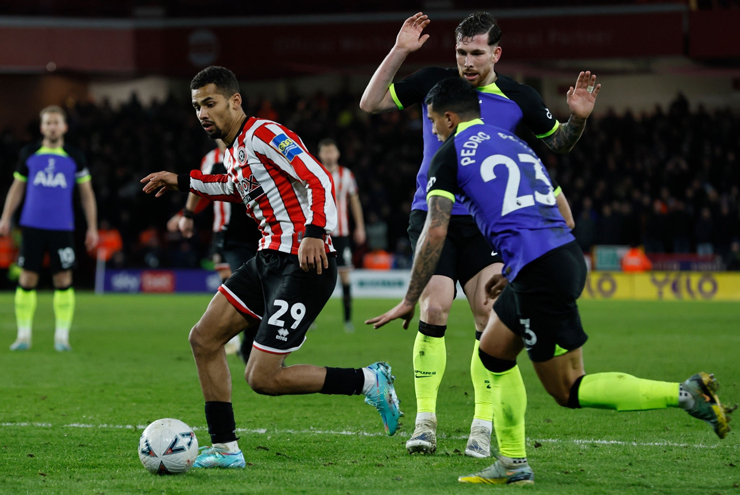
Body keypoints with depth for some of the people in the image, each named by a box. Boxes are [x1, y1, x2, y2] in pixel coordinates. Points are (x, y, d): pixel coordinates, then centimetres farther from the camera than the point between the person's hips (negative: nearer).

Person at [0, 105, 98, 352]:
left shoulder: (75, 157, 5)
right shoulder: (29, 154, 8)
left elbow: (87, 194, 10)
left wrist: (92, 228, 4)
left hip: (62, 228, -1)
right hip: (32, 226, 1)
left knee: (63, 281, -3)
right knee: (27, 280, -1)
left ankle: (62, 336, 4)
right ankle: (24, 335, 7)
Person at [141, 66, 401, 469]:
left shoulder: (263, 134, -13)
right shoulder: (232, 150, 15)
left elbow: (319, 179, -21)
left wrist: (315, 232, -35)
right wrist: (183, 182, 34)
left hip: (303, 264, -10)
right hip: (270, 257, 10)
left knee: (262, 377, -12)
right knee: (204, 338, 6)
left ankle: (369, 382, 2)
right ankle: (225, 448, 13)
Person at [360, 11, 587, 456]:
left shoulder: (518, 99, 1)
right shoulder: (435, 82, 2)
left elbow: (559, 142, 15)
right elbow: (371, 103, 2)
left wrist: (578, 119, -6)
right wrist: (399, 51, -6)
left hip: (486, 222, 0)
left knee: (490, 317, -10)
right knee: (434, 311, -13)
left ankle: (483, 427, 0)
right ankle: (425, 423, -4)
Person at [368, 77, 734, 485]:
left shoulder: (450, 156, 3)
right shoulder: (514, 143, 26)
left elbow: (435, 232, -5)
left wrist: (410, 300, 2)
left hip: (539, 270, -9)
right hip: (569, 254, 9)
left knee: (568, 390, -1)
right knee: (494, 352, 22)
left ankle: (683, 394, -14)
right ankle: (513, 464, 19)